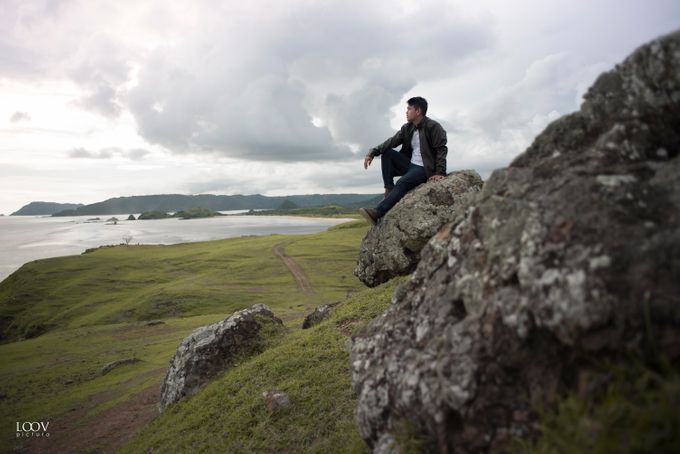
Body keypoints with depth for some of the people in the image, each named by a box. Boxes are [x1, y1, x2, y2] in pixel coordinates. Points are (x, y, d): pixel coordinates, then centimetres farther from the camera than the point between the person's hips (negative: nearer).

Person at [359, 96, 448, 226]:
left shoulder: (433, 127, -11)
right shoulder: (407, 128, 8)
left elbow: (441, 150, -15)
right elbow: (392, 141, -1)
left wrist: (440, 173, -24)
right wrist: (372, 153, -14)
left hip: (425, 168, -7)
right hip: (410, 164, 7)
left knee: (403, 182, -32)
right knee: (387, 153, -8)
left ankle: (377, 212, -40)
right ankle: (389, 190, -14)